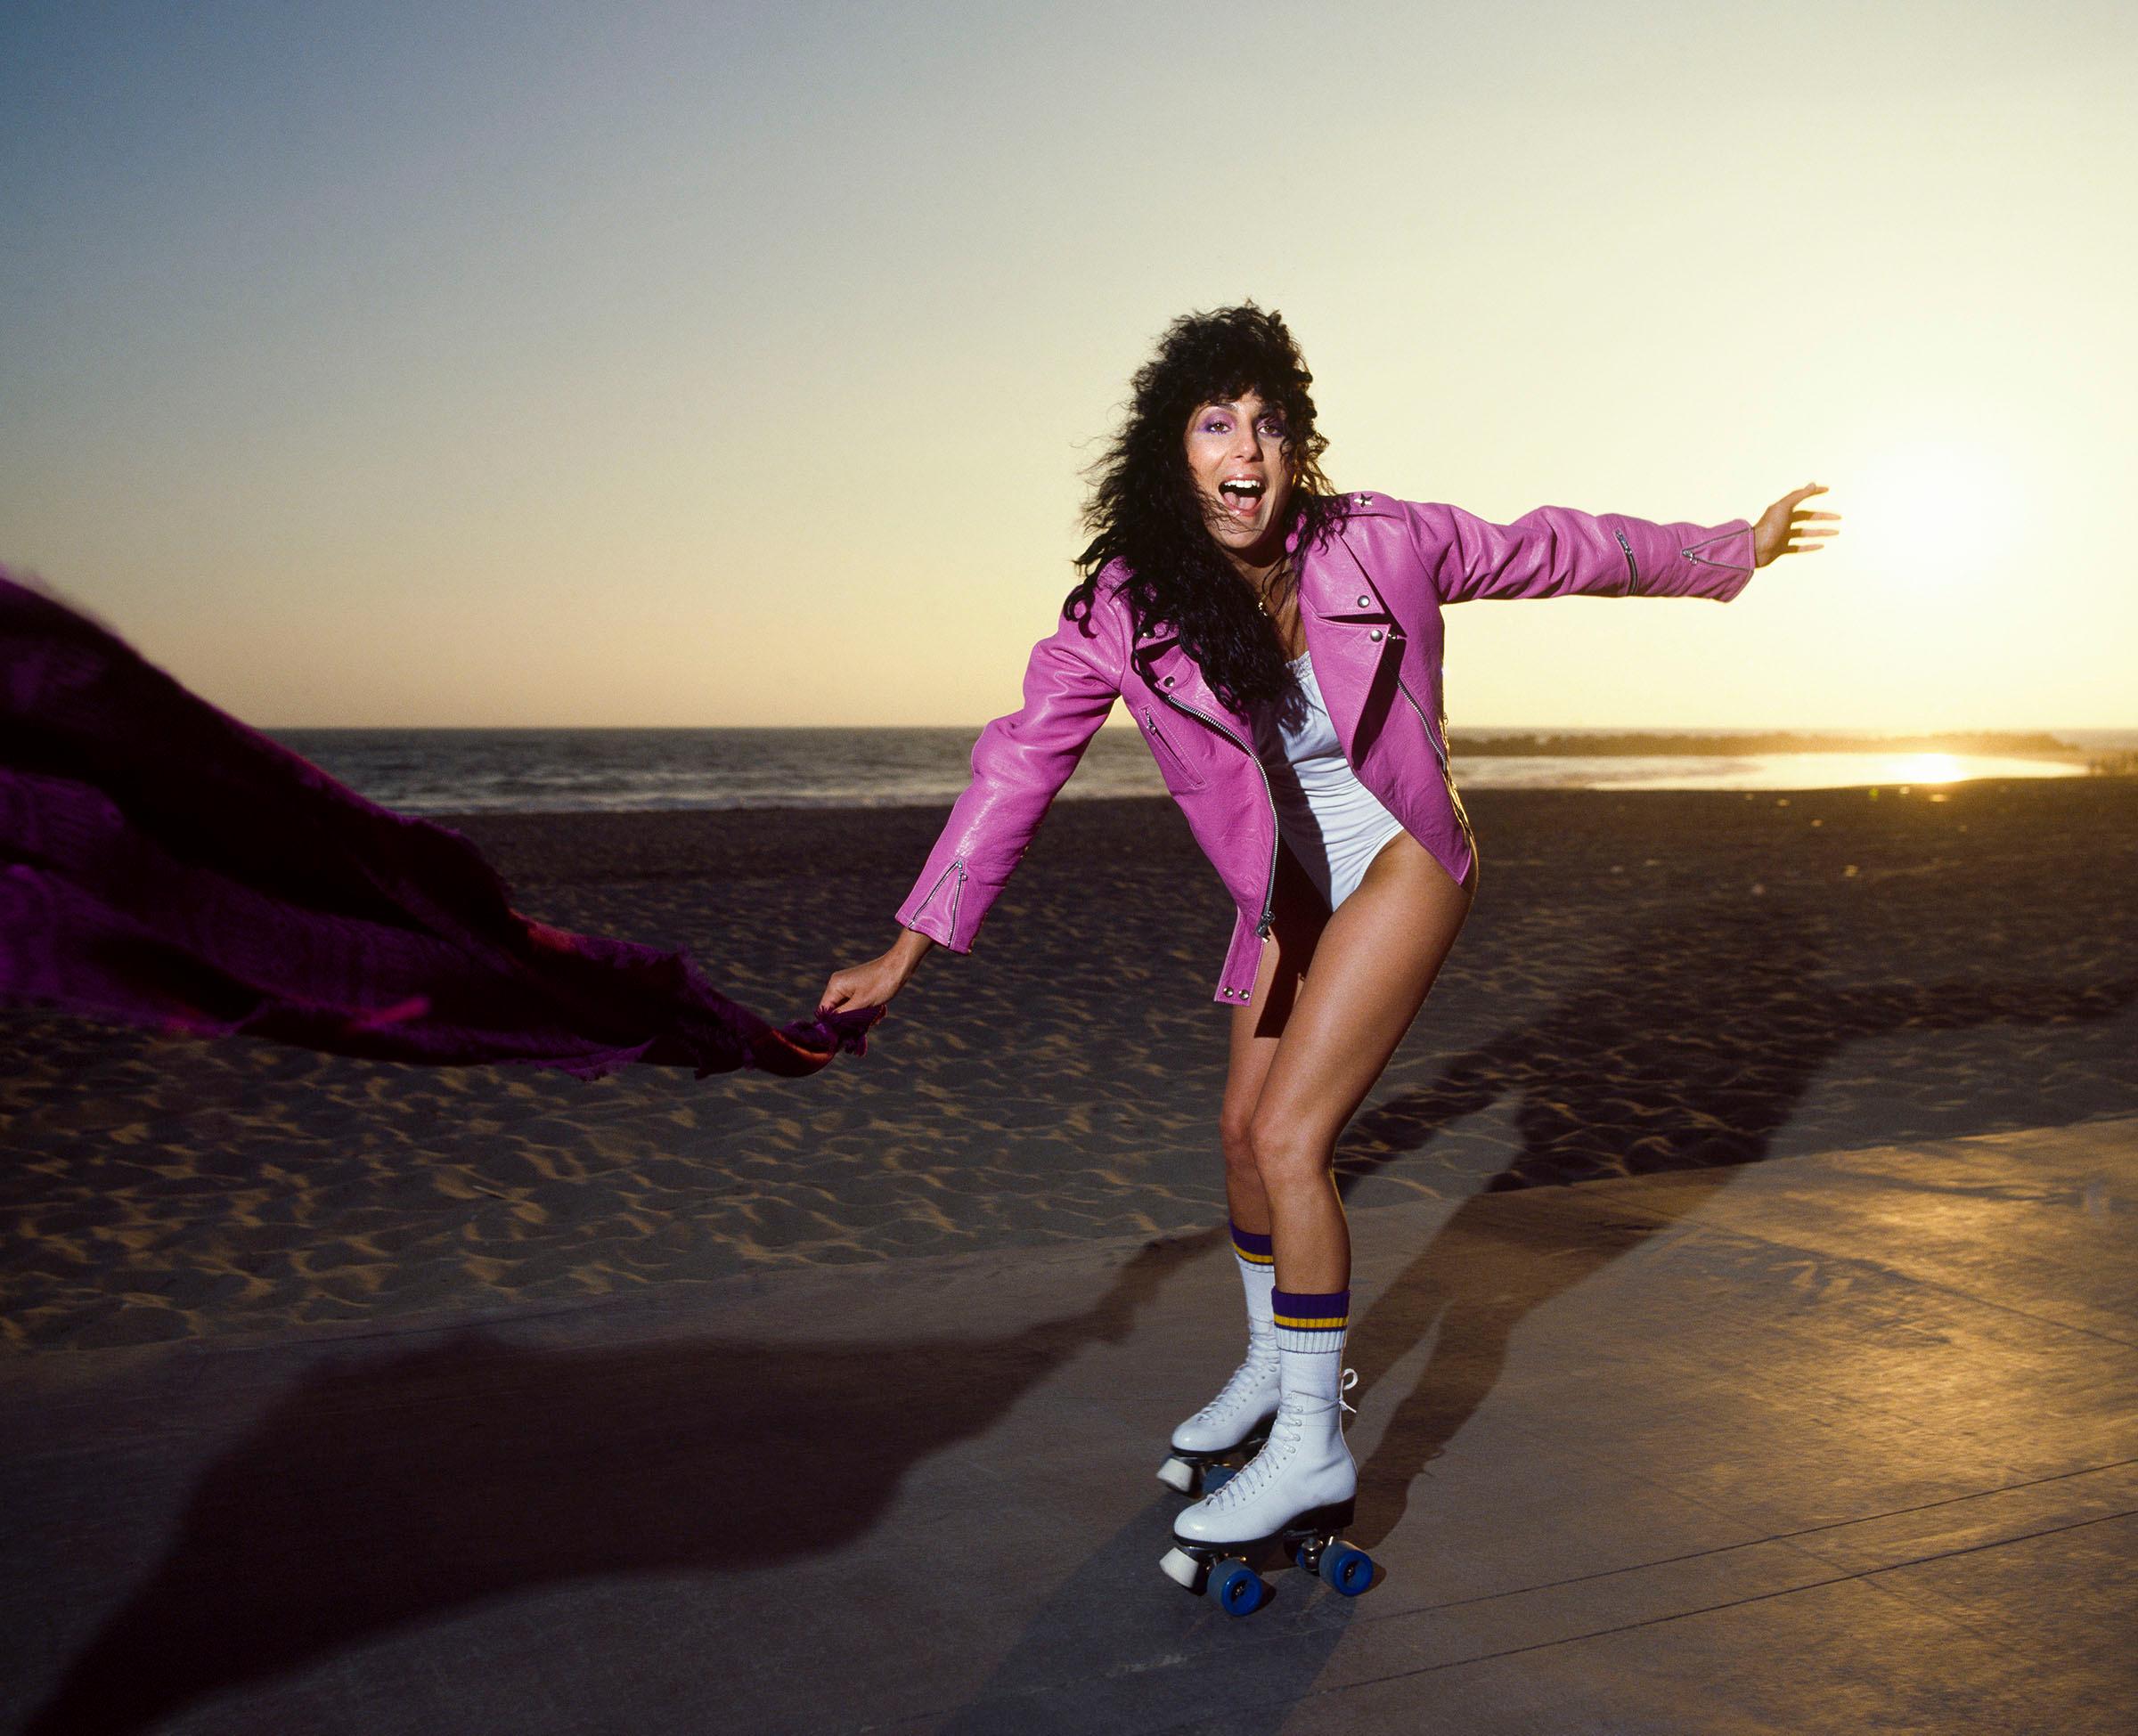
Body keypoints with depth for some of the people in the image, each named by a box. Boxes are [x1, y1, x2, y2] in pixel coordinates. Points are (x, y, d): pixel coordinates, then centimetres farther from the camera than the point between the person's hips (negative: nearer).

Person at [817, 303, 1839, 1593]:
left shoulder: (1379, 546, -20)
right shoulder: (1125, 607, -16)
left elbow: (1553, 552, -4)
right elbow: (1021, 765, -13)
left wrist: (1731, 552, 10)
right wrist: (912, 946, -14)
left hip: (1405, 861, -4)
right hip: (1296, 880, 4)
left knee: (1291, 1139, -14)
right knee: (1246, 1129, 12)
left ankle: (1312, 1451, -1)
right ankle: (1276, 1365, 38)